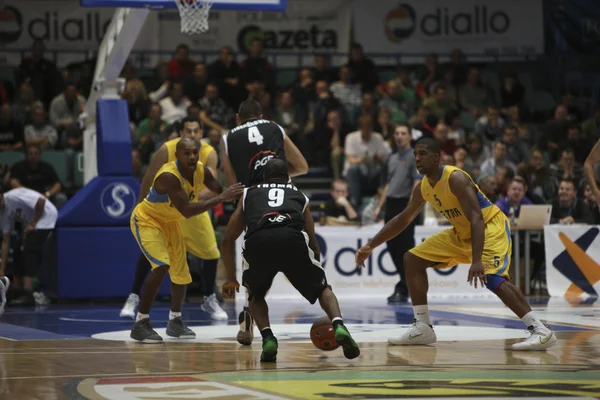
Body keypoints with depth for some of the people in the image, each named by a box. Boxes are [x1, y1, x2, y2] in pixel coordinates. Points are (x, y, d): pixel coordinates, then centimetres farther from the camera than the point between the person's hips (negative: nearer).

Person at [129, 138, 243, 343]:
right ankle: (140, 324, -17)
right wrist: (220, 198, -44)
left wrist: (233, 195, -20)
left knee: (181, 271, 14)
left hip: (170, 222, 8)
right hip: (146, 220, -8)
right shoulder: (169, 176, -36)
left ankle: (175, 321, 34)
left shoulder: (201, 171, -14)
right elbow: (187, 211, -42)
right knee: (161, 266, -25)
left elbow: (221, 191, 1)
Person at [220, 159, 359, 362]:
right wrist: (315, 272, 52)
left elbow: (228, 240, 36)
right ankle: (339, 326, -5)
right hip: (293, 238, 0)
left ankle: (268, 338, 4)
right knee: (323, 288, 21)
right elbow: (313, 242, 38)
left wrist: (231, 279, 46)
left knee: (256, 295, 28)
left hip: (258, 241, 0)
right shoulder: (299, 196, 35)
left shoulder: (249, 194, 35)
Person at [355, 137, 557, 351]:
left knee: (491, 276, -33)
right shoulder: (422, 188, 0)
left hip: (490, 226, -9)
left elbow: (476, 218, -34)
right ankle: (422, 328, 9)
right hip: (462, 233, 9)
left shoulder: (455, 178, -26)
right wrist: (370, 246, 13)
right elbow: (403, 220, 15)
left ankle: (540, 331, -33)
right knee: (412, 259, 6)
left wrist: (477, 260, -44)